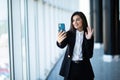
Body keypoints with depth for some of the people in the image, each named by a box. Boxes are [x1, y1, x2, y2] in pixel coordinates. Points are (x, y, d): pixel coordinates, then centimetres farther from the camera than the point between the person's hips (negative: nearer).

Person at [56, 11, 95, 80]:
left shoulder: (88, 35, 0)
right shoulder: (69, 33, -1)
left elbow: (89, 55, -6)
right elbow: (62, 45, -20)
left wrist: (88, 39, -17)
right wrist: (59, 42, -42)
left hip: (83, 67, 0)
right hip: (70, 67, 0)